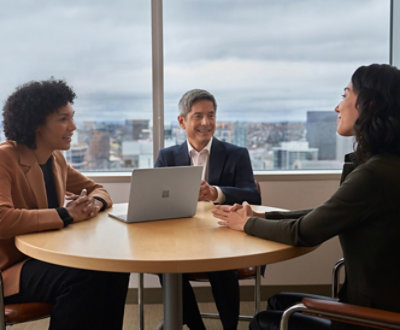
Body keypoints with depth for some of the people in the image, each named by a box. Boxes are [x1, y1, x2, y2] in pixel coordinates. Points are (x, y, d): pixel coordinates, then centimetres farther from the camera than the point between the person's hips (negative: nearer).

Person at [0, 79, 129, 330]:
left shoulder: (56, 159, 9)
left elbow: (97, 189, 16)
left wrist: (96, 203, -9)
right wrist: (65, 215, -28)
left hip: (47, 256, 8)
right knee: (83, 277, -30)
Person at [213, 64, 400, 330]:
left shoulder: (375, 174, -27)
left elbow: (304, 233, -19)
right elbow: (322, 216, 9)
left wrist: (247, 223, -2)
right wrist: (261, 216, 3)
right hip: (375, 301, 8)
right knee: (278, 302, 22)